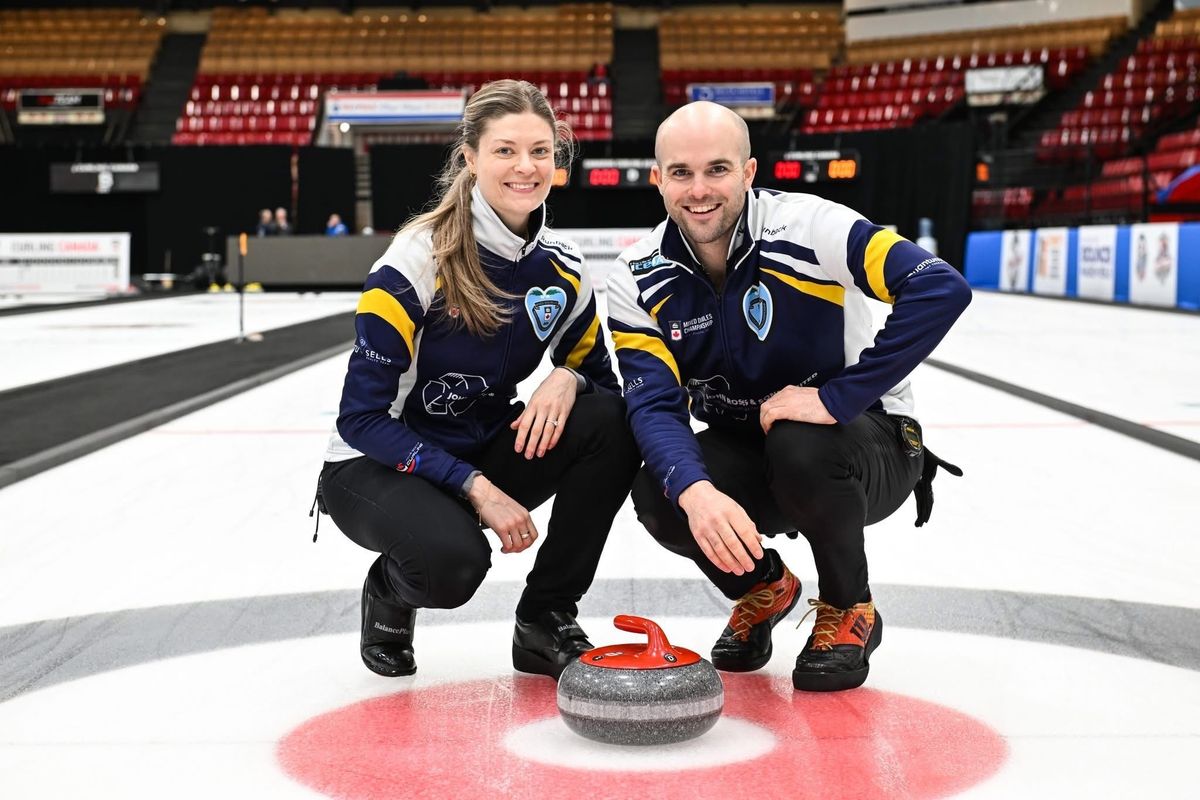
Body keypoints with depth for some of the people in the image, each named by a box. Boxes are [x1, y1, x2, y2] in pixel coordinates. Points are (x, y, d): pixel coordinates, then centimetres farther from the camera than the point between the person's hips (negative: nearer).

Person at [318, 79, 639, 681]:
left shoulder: (562, 267, -5)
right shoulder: (419, 258, -21)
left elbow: (596, 369, 7)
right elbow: (362, 417, -19)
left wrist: (566, 380, -19)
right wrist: (474, 488, -27)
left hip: (483, 456, 5)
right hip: (375, 467, -5)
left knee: (612, 423, -20)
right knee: (453, 559, -36)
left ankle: (545, 622, -5)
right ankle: (390, 592, 4)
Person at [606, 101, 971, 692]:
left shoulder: (806, 227, -23)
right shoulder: (637, 282, -11)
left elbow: (942, 288, -33)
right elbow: (654, 406, -22)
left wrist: (839, 396, -36)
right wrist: (695, 490, -43)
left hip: (865, 445, -3)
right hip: (741, 453, 4)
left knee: (801, 444, -36)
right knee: (658, 496, -26)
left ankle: (849, 613, -6)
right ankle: (762, 587, 9)